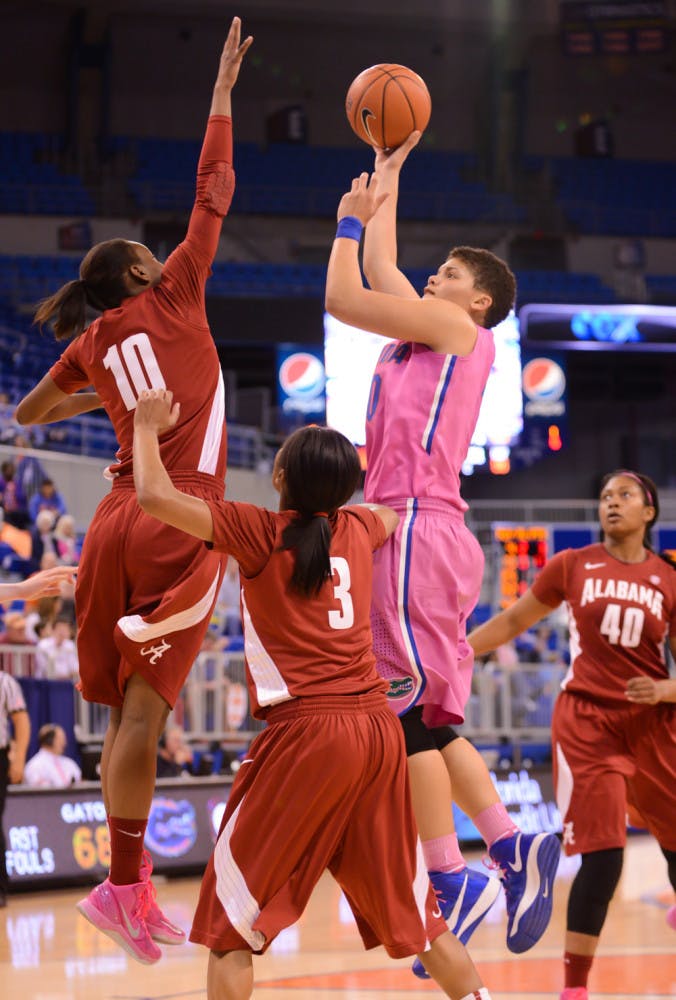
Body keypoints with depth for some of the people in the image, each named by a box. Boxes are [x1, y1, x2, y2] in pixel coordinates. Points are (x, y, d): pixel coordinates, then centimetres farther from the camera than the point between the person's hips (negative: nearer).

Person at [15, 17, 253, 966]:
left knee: (130, 709, 9)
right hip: (177, 521, -6)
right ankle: (121, 884, -17)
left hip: (118, 521, 6)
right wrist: (223, 90, 8)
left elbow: (27, 413, 30)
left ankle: (132, 885, 9)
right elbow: (213, 196, 3)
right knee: (144, 705, -12)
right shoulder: (171, 298, 3)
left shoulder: (93, 347, 16)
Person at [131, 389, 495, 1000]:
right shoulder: (357, 529, 11)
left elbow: (154, 496, -13)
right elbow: (397, 514, 36)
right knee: (408, 908, 18)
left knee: (230, 919, 2)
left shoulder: (262, 534, -6)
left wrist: (148, 427, 5)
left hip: (306, 732, -6)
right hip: (378, 727, 6)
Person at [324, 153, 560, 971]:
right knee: (425, 718, 11)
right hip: (415, 532, 9)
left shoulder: (455, 325, -2)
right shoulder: (428, 334, 21)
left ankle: (452, 881, -11)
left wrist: (352, 220, 8)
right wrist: (385, 184, 38)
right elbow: (380, 275, 33)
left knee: (408, 712, -11)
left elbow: (342, 298, -6)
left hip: (416, 530, -9)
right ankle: (512, 847, 8)